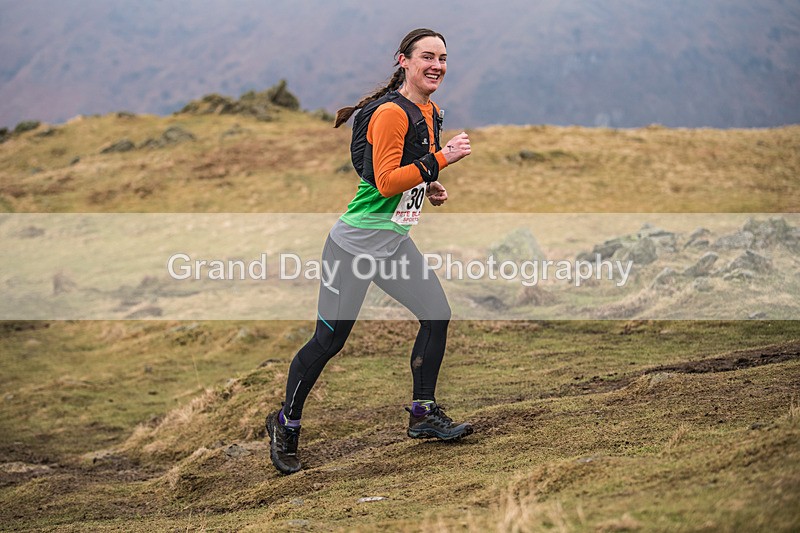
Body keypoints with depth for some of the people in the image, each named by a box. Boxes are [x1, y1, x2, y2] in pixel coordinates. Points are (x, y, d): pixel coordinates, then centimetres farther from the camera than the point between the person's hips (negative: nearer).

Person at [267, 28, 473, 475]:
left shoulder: (431, 112, 10)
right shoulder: (390, 112, -18)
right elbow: (385, 182, -24)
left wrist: (430, 187, 9)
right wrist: (442, 159, -25)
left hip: (396, 240, 9)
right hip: (358, 241, -9)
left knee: (437, 317, 5)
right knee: (329, 340, -2)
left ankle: (423, 414, 20)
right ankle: (287, 423, 15)